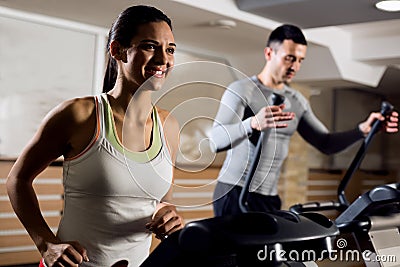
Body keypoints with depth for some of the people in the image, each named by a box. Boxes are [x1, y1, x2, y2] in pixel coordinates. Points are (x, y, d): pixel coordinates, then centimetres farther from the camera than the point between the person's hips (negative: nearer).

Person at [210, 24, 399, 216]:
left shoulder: (297, 102, 13)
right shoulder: (241, 90, -8)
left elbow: (326, 143, 15)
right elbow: (216, 141, -21)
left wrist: (364, 129, -2)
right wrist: (253, 123, -41)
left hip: (270, 199, 6)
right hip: (235, 194, -6)